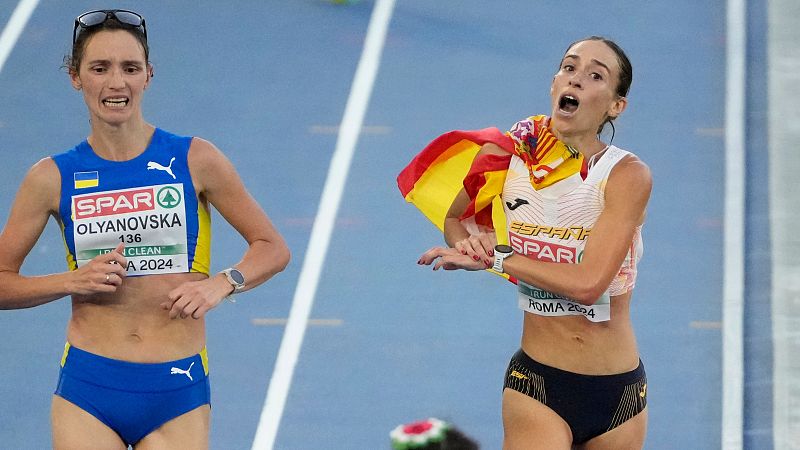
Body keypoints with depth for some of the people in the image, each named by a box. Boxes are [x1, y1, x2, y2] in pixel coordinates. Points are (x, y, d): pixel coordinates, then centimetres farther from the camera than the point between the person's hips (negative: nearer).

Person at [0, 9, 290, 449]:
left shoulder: (194, 161, -1)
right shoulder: (53, 178, 1)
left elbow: (273, 248, 5)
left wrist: (221, 283, -13)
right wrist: (74, 281, -11)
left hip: (176, 394, 0)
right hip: (88, 390, 0)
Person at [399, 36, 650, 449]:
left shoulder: (627, 175, -13)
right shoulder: (507, 157, -4)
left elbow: (588, 283, -24)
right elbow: (451, 216, 16)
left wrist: (493, 258, -20)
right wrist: (469, 243, -7)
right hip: (537, 384, 0)